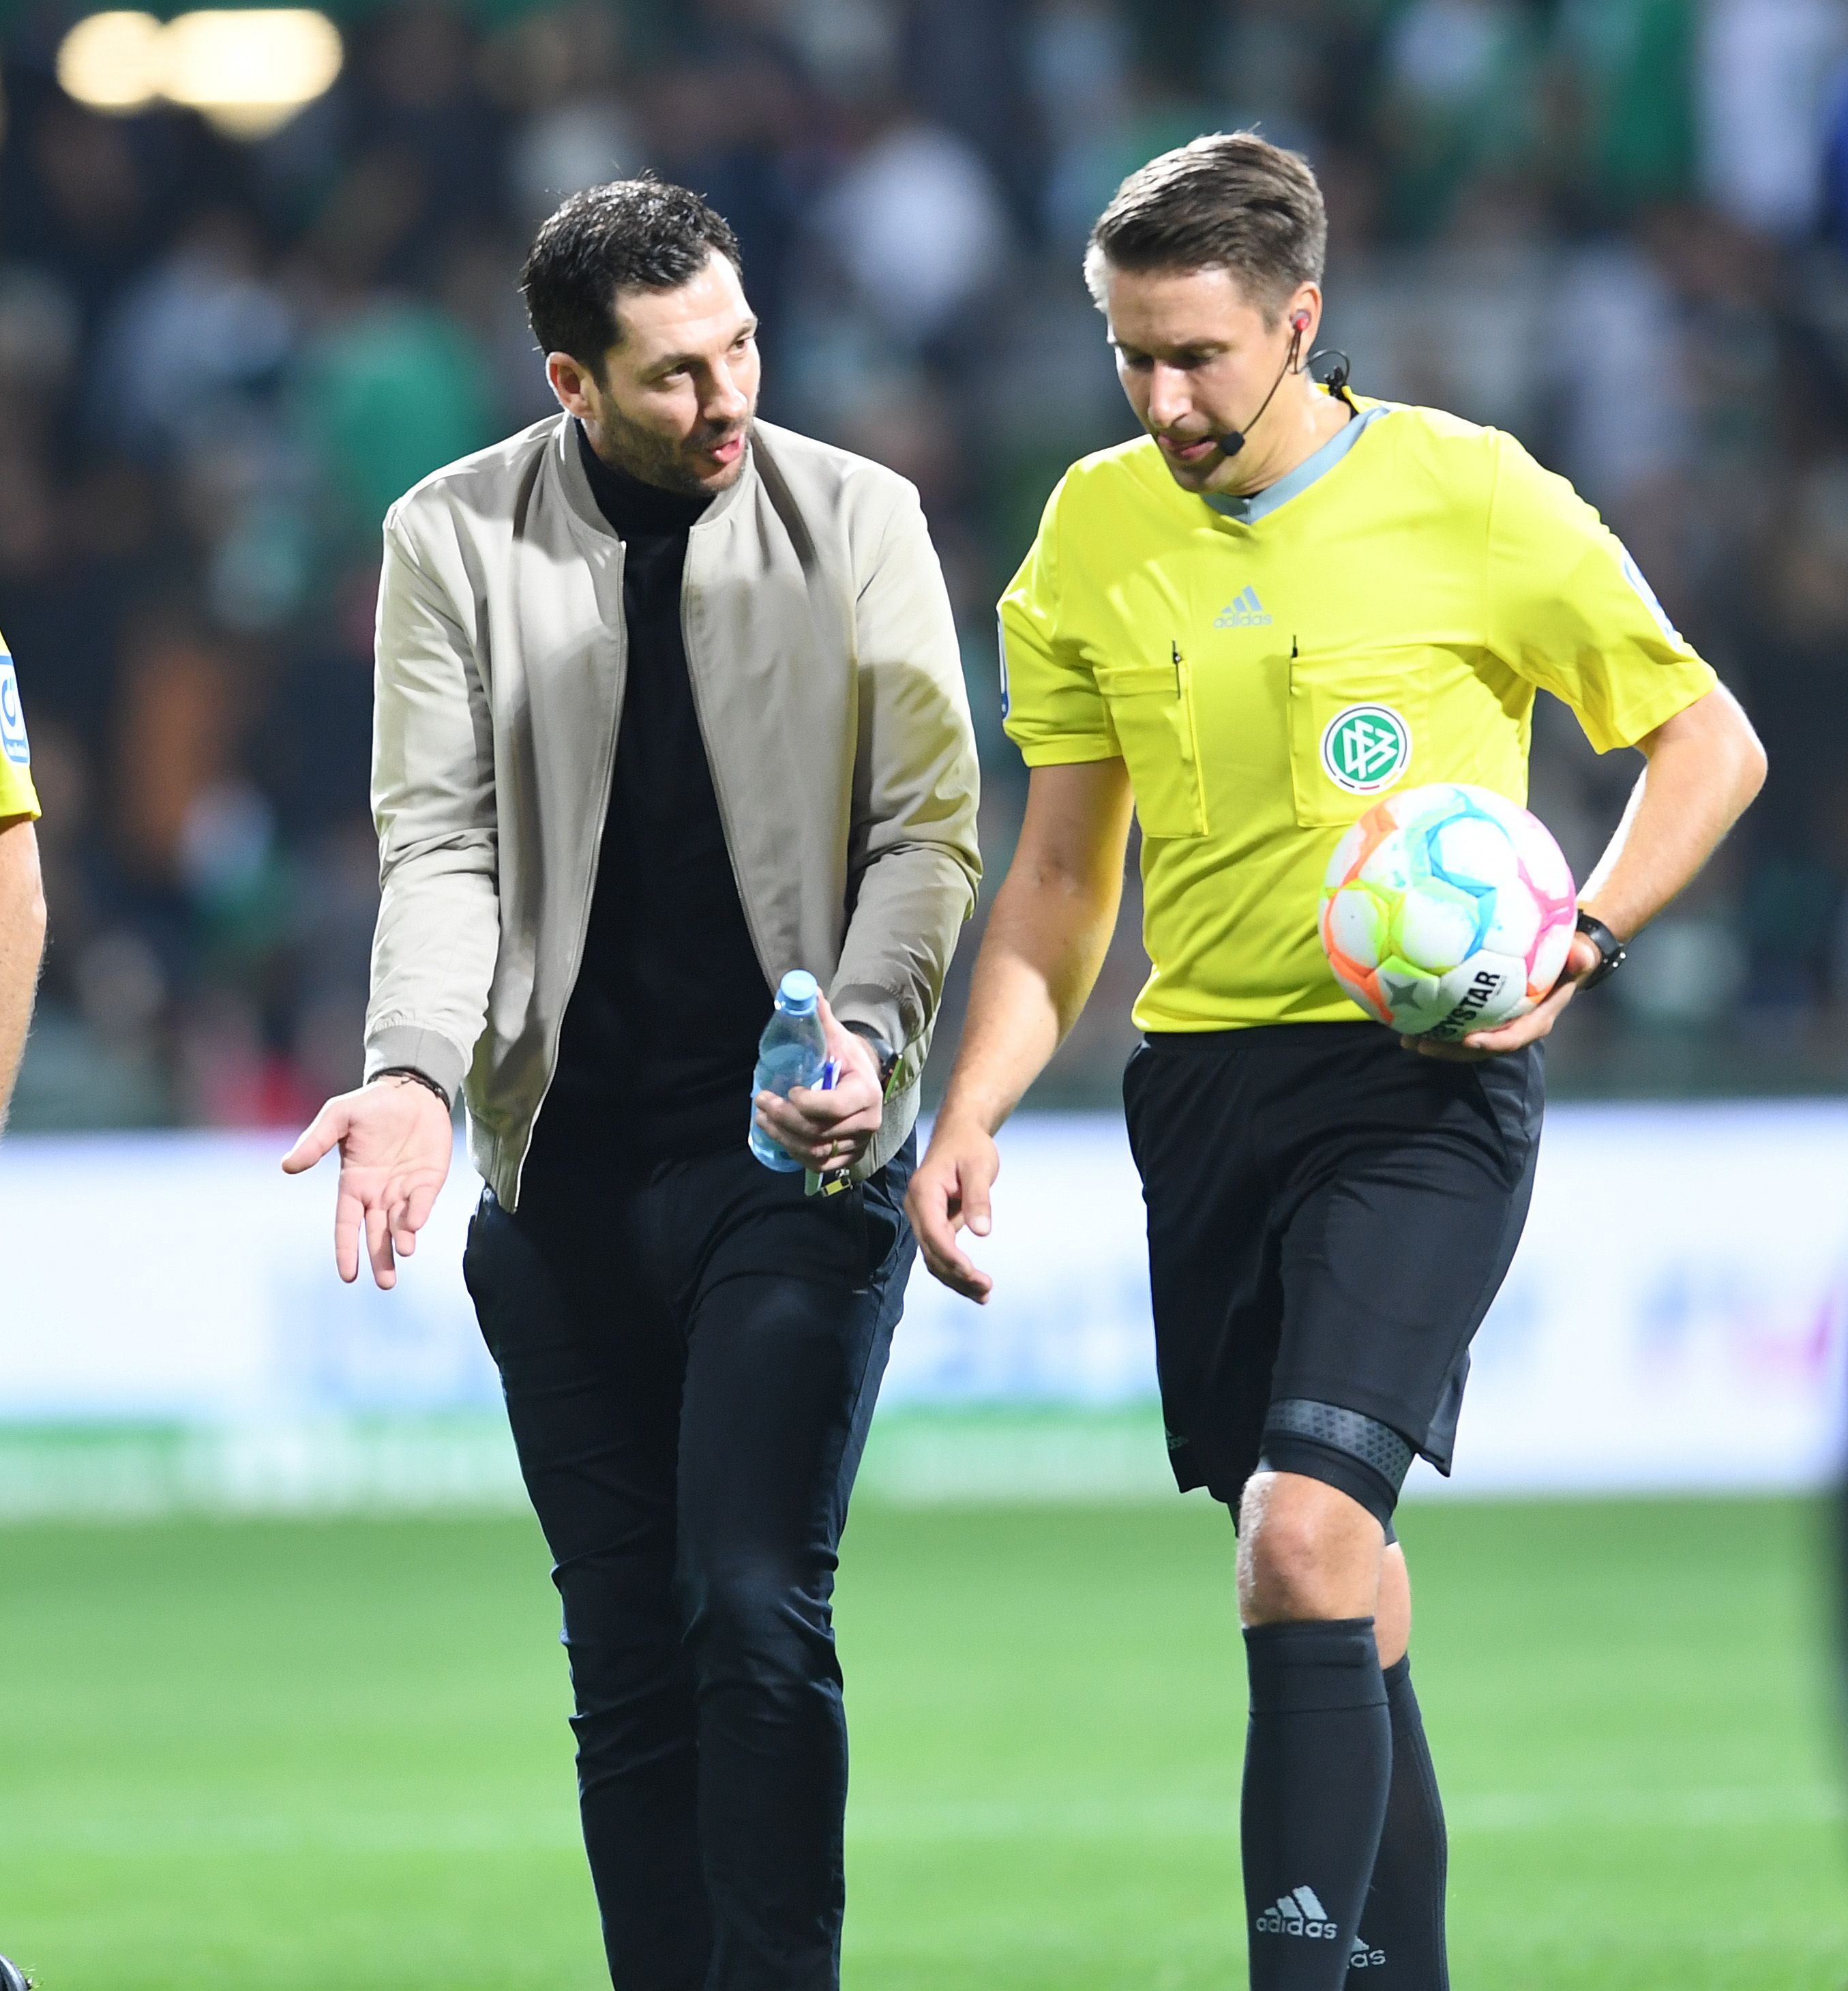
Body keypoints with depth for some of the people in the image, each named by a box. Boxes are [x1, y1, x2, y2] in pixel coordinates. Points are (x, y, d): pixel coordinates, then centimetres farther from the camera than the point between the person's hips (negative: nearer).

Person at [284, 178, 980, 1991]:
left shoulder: (857, 519, 1)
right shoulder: (454, 539, 2)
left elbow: (927, 823, 1)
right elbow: (439, 841, -1)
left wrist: (865, 1035, -17)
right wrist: (416, 1072, -19)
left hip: (801, 1161, -2)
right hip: (569, 1174, 2)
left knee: (757, 1612, -14)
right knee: (626, 1661, 5)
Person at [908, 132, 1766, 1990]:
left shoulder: (1470, 499, -6)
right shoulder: (1096, 531, 7)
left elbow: (1710, 742, 4)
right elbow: (1062, 875, 15)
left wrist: (1573, 942, -11)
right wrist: (970, 1114, 4)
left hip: (1419, 1084, -5)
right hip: (1204, 1079, 5)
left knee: (1304, 1535, -21)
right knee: (1336, 1574, 10)